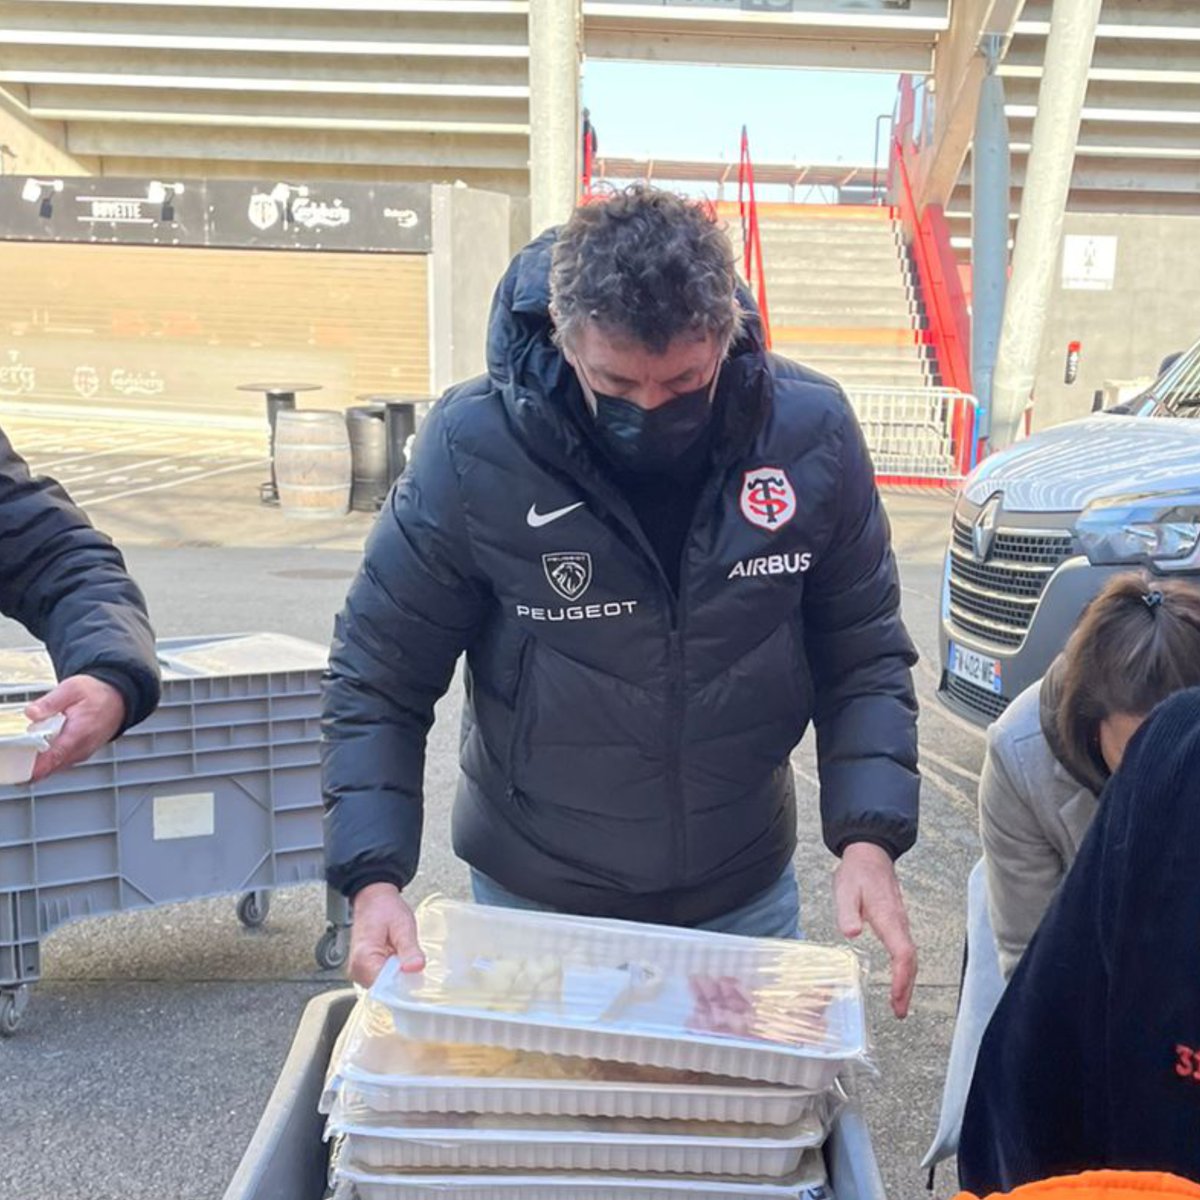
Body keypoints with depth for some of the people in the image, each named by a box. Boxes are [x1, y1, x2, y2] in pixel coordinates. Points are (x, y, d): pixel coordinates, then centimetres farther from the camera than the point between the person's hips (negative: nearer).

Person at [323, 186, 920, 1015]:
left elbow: (863, 657, -4)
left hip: (745, 902, 2)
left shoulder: (811, 434, -15)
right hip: (533, 904, -1)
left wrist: (869, 836, -17)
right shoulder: (473, 449, -21)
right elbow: (377, 684, -12)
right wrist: (375, 878, -22)